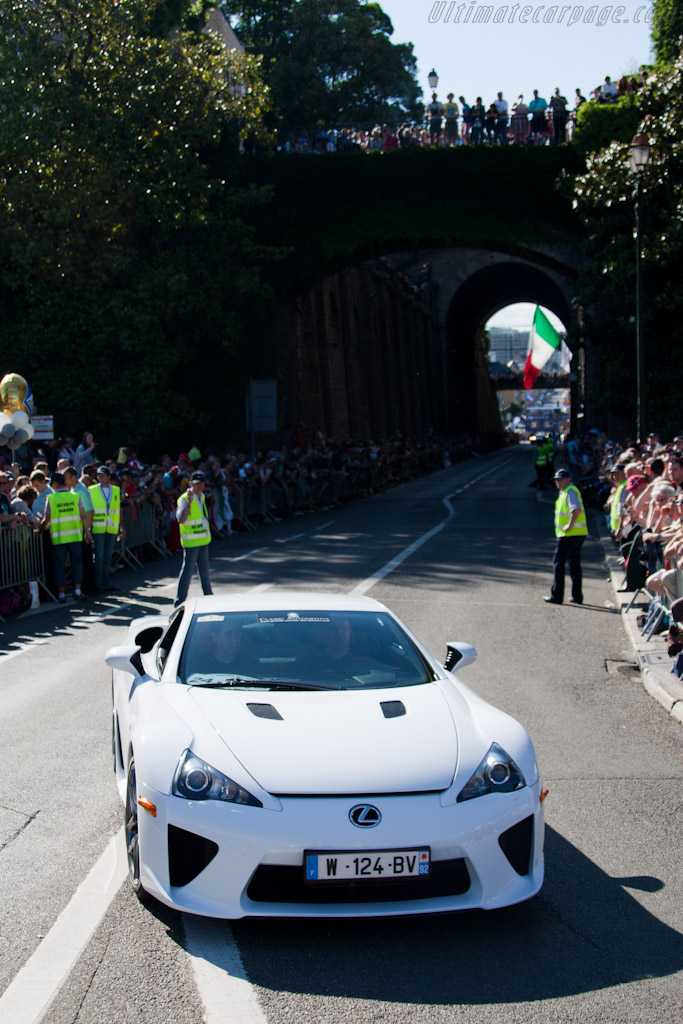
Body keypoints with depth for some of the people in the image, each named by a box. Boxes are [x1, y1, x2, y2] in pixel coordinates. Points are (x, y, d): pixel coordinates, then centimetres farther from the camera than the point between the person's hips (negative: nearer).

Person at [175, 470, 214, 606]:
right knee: (188, 570, -7)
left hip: (203, 539, 8)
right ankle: (180, 601, -1)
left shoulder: (202, 496, 9)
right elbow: (181, 520, -31)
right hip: (190, 541, -8)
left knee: (204, 570, 19)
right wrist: (189, 502, -39)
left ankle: (209, 596, 33)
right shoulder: (184, 499, -17)